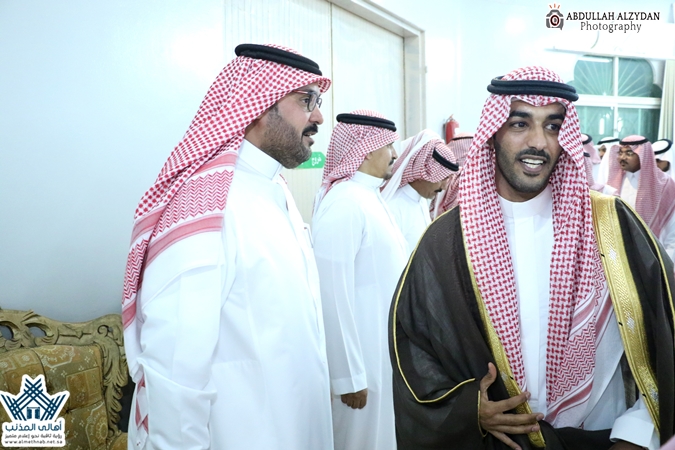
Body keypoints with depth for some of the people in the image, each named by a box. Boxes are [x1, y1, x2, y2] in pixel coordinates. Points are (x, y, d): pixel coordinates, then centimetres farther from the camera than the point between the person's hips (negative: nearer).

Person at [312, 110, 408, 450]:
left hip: (383, 352, 9)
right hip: (362, 359, -9)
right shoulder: (343, 203, -21)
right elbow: (334, 295, -23)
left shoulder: (370, 197, 8)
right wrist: (349, 376, -19)